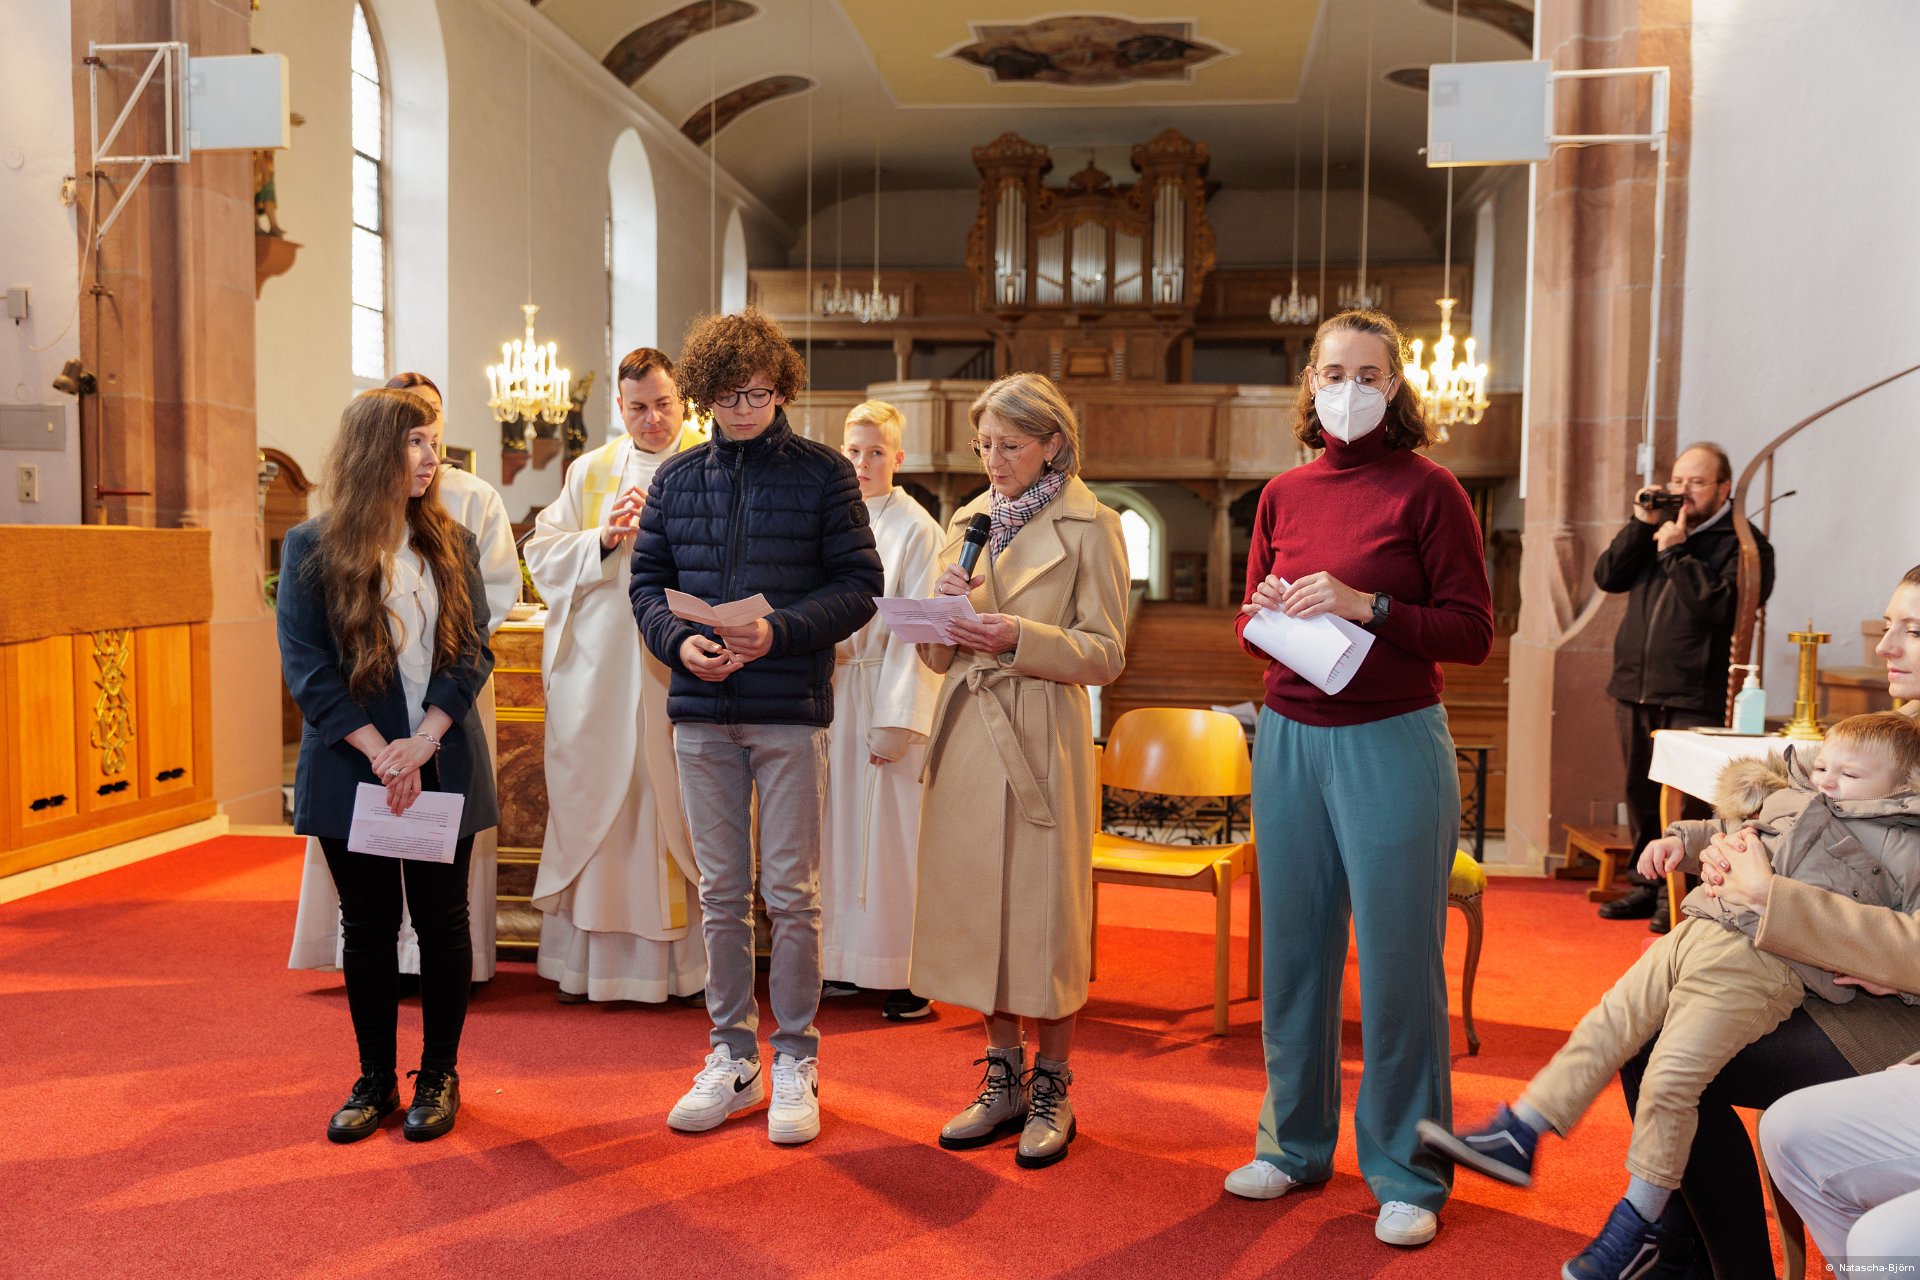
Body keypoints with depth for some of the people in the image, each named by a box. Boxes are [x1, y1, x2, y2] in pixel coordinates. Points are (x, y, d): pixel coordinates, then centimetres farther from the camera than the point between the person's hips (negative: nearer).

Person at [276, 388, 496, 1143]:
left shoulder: (452, 544, 5)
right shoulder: (311, 548, -2)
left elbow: (474, 651, 0)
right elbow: (305, 666, -6)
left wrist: (423, 740, -14)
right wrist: (380, 752, -15)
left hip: (445, 767, 2)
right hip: (352, 770, -1)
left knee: (443, 922, 7)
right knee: (368, 926, 9)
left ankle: (439, 1077, 21)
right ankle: (375, 1080, 23)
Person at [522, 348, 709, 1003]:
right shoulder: (590, 471, 14)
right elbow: (542, 552, 8)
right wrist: (603, 539, -8)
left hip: (683, 670, -2)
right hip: (599, 672, 3)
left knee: (679, 807, -1)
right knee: (596, 807, 5)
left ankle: (687, 960, 10)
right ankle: (592, 958, 16)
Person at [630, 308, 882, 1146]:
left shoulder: (823, 473, 0)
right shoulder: (675, 478, 10)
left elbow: (859, 586, -4)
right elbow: (646, 580, 11)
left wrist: (781, 631, -17)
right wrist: (677, 640, -9)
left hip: (791, 710, -3)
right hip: (702, 712, 3)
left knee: (792, 894, 3)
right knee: (721, 894, 11)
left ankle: (794, 1061, 17)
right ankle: (732, 1056, 24)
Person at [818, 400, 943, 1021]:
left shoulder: (915, 529, -5)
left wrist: (897, 718, -15)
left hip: (888, 695, -5)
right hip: (832, 694, 5)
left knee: (892, 832, -2)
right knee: (840, 826, 9)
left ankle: (909, 975, 7)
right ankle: (846, 963, 19)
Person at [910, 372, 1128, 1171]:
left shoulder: (1089, 527, -2)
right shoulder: (968, 521, 14)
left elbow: (1106, 655, -6)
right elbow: (935, 656, 14)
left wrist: (1019, 638, -20)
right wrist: (943, 608, -7)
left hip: (1042, 741, -5)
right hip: (966, 737, 5)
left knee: (1044, 913, 2)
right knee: (977, 908, 10)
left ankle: (1051, 1088, 18)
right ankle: (1004, 1078, 25)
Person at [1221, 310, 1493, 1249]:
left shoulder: (1427, 490, -3)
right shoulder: (1284, 494, 10)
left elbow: (1473, 632, -6)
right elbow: (1247, 624, 16)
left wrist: (1367, 607, -18)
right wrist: (1265, 611, -6)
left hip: (1391, 741, -4)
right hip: (1289, 738, 5)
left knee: (1396, 958, 2)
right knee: (1293, 948, 12)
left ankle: (1406, 1173, 18)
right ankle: (1296, 1143, 29)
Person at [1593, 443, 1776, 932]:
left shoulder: (1745, 544, -2)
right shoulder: (1660, 529, 18)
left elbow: (1722, 605, -17)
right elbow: (1607, 577, 7)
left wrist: (1676, 551, -14)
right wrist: (1641, 525, -3)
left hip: (1695, 697, -6)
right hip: (1635, 689, 6)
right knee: (1641, 791, 12)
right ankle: (1647, 885, 23)